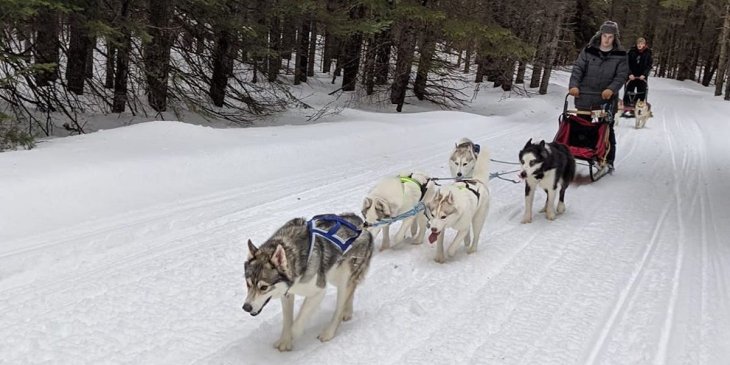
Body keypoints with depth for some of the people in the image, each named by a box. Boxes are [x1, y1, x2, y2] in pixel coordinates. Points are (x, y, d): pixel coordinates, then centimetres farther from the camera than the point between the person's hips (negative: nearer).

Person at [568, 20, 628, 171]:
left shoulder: (620, 55, 2)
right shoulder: (589, 50, 2)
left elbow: (621, 75, -4)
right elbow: (578, 68, -3)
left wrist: (612, 89, -22)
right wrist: (574, 85, -19)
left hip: (607, 99, 0)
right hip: (585, 98, 0)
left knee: (607, 129, 6)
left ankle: (609, 160, 14)